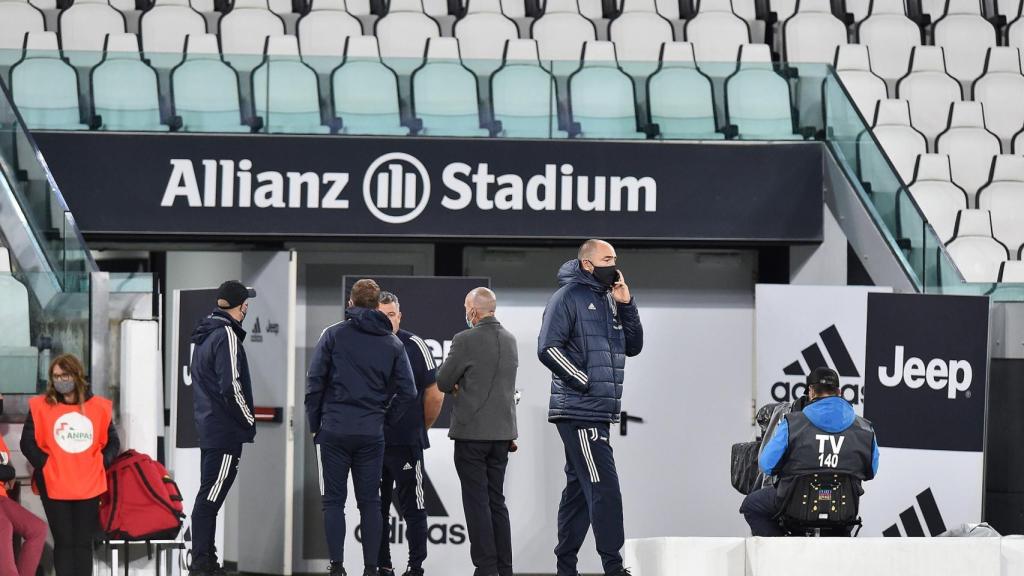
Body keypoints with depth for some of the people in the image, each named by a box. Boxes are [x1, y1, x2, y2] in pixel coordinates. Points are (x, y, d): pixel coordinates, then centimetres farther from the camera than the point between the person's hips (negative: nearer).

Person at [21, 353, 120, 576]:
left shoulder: (99, 407, 4)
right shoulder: (41, 406, -2)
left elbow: (112, 442, 13)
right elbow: (27, 442, -1)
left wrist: (101, 464, -1)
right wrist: (45, 465, -11)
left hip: (89, 487, 2)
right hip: (55, 486, -2)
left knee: (84, 543, 5)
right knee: (64, 542, -1)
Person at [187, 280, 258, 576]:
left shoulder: (203, 335, 15)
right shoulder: (227, 335, -14)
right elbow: (231, 388, -21)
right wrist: (249, 422, -8)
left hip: (207, 427, 9)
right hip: (226, 431, -9)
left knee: (208, 497, 13)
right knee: (210, 499, -8)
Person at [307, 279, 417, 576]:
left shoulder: (333, 334, -2)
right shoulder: (393, 343, 7)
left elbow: (315, 381, -5)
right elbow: (408, 391, 3)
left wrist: (314, 423, 4)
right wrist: (386, 420, 13)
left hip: (334, 430, -2)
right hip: (372, 434, 2)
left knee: (334, 500, 3)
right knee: (370, 501, 8)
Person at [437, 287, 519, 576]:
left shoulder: (466, 340, -13)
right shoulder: (510, 340, 9)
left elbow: (442, 383, -6)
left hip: (472, 433, -6)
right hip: (502, 432, 6)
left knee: (477, 501, -3)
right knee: (496, 500, 12)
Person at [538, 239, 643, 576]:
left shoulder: (608, 300, 17)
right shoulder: (569, 297, -7)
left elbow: (633, 346, 17)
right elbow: (548, 348, -15)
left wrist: (626, 305, 4)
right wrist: (585, 383, -14)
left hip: (600, 412, 9)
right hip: (579, 411, -9)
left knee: (579, 488, 11)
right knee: (604, 486, -13)